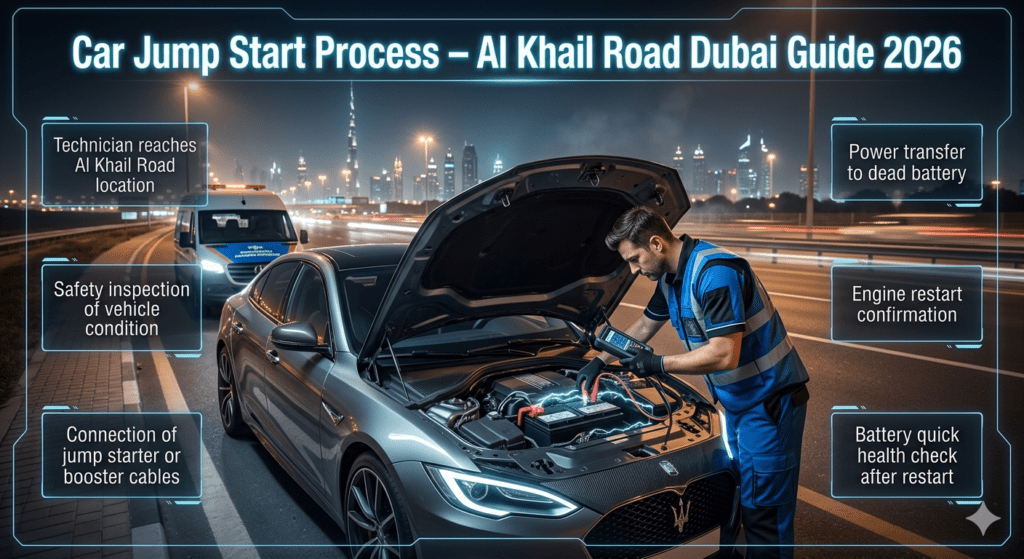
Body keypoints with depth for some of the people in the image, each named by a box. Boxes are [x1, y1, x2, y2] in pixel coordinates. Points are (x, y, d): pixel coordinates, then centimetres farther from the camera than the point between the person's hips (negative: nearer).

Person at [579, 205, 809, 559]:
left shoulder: (714, 271, -25)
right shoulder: (671, 277, 6)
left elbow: (725, 355, -29)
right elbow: (643, 327, 23)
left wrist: (658, 364, -19)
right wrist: (600, 361, 24)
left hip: (769, 400, -9)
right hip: (737, 402, 9)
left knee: (764, 509, -2)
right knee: (746, 500, 17)